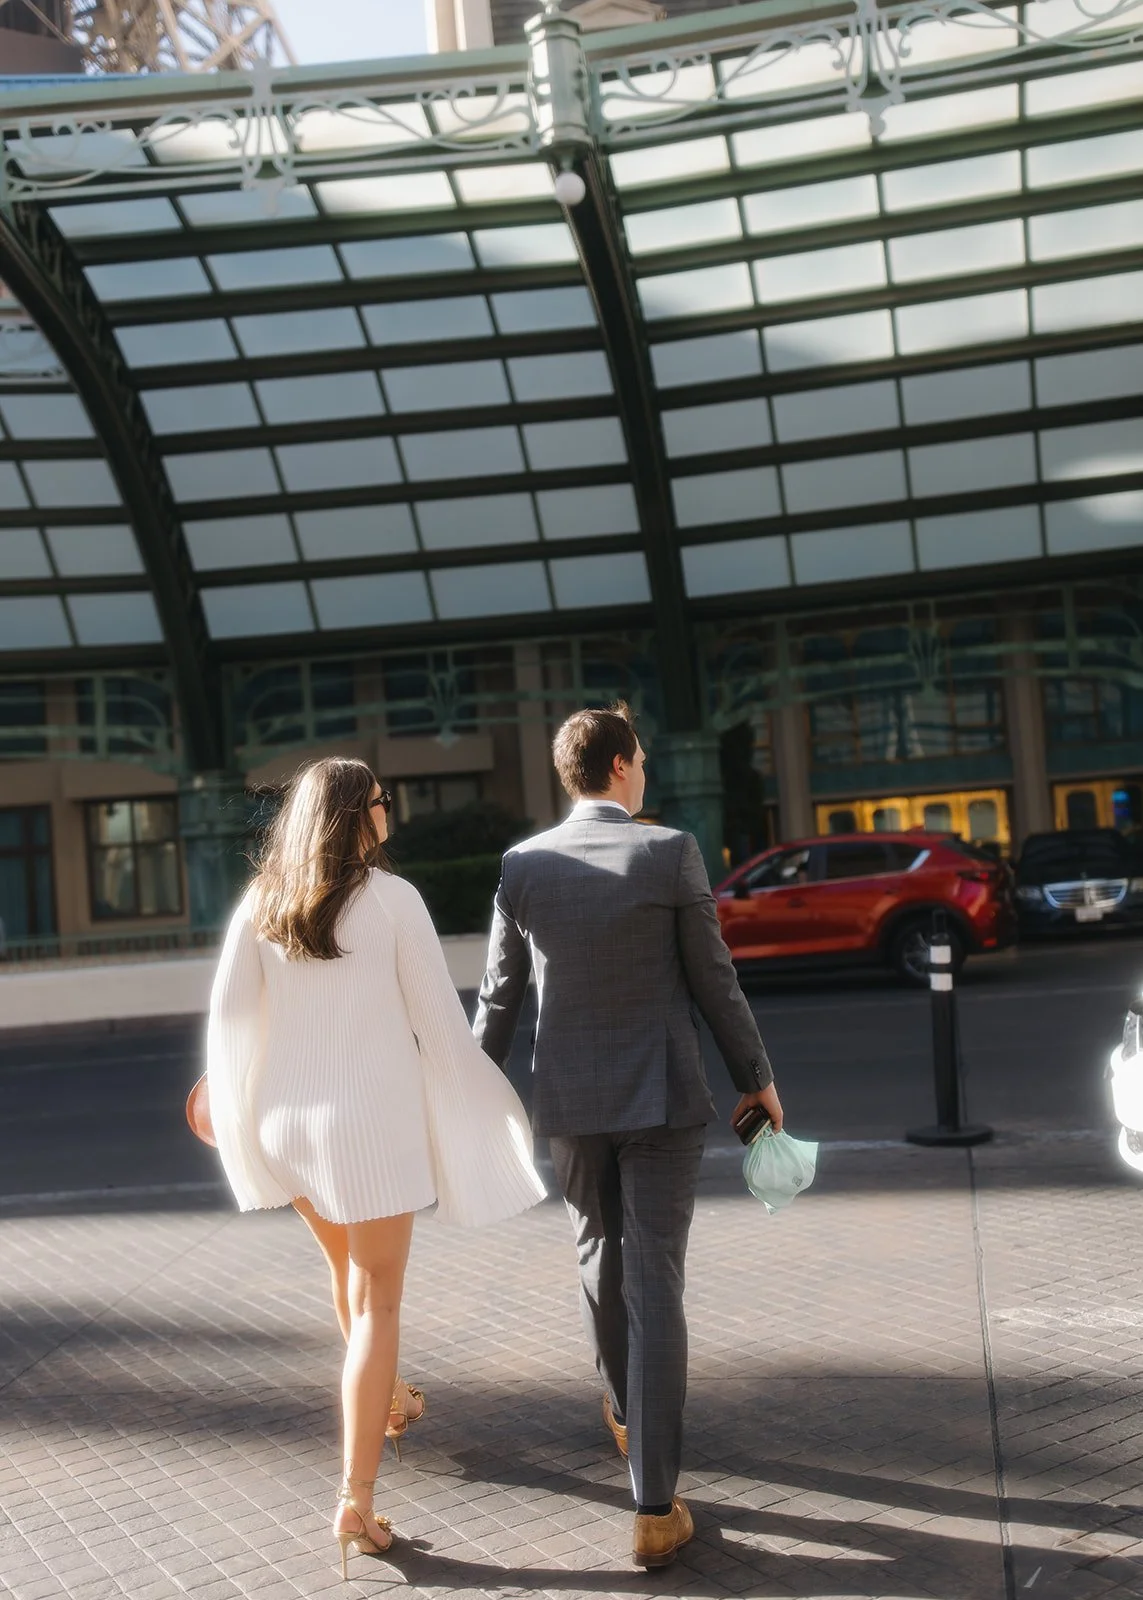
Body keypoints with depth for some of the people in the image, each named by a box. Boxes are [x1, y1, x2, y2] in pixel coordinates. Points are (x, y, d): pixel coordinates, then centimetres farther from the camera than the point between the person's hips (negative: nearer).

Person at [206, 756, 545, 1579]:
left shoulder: (262, 903, -1)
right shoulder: (391, 897, -12)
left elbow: (231, 1011, 2)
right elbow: (438, 1015, -9)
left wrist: (233, 1101, 18)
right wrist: (485, 1105, 2)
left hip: (289, 1119, 5)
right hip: (373, 1117, -5)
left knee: (348, 1271, 28)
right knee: (377, 1301, 4)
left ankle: (386, 1401, 51)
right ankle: (356, 1500, 0)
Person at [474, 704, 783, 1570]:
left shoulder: (523, 864, -3)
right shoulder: (671, 851, -12)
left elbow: (500, 996, 3)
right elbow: (714, 980, -7)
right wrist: (758, 1075, 6)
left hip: (570, 1097, 3)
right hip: (662, 1095, -3)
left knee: (600, 1254, 24)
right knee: (654, 1284, -1)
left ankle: (626, 1409, 47)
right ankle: (655, 1507, 0)